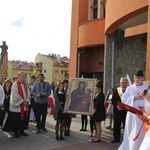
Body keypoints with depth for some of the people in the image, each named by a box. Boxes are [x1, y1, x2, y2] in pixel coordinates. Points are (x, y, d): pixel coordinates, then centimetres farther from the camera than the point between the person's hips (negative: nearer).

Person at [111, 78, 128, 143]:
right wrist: (117, 106, -10)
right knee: (116, 126, 10)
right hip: (117, 111, 3)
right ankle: (116, 138, 23)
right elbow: (113, 100, 5)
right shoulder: (116, 91, 6)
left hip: (126, 111, -3)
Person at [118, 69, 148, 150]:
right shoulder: (129, 88, 6)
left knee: (138, 135, 1)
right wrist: (134, 98, -11)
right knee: (129, 134, 10)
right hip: (131, 114, 2)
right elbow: (124, 100, 0)